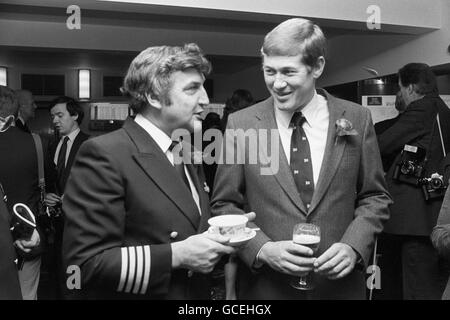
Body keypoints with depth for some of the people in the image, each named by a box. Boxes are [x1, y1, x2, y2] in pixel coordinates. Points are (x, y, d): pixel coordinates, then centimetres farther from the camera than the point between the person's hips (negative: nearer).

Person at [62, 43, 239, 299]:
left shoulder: (187, 152, 4)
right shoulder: (104, 154, -20)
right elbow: (86, 263, -22)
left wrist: (219, 235, -5)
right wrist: (175, 255, -24)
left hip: (197, 291, 7)